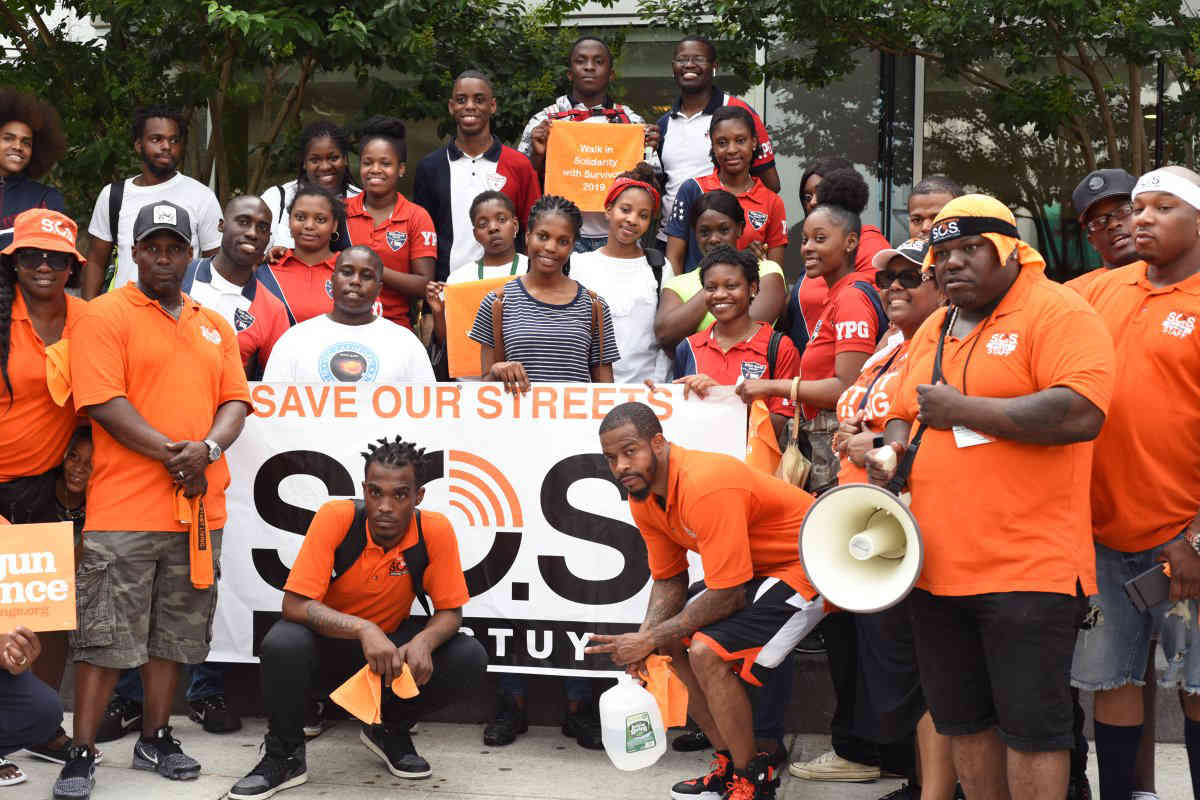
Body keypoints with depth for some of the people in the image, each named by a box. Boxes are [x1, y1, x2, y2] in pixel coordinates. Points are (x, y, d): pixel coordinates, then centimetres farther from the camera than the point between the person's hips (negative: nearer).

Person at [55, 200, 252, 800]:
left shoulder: (215, 326, 17)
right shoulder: (105, 316, -1)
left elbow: (235, 401, 11)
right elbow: (103, 402, -11)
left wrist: (206, 449, -9)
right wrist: (171, 453, -15)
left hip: (199, 505, 5)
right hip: (124, 506, -5)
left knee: (176, 633, 11)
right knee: (106, 636, -4)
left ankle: (156, 739, 24)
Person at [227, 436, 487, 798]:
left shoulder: (435, 531, -19)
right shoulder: (336, 517, -25)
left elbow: (449, 611, -10)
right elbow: (295, 605, -28)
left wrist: (423, 642, -34)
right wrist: (363, 629, -43)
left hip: (391, 638, 2)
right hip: (328, 637, -2)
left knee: (470, 657, -21)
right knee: (283, 645, -35)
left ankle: (389, 730, 7)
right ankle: (285, 754, -7)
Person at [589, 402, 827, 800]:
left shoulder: (705, 487, -31)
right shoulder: (643, 494, -2)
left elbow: (728, 596, -29)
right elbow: (669, 581, 6)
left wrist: (651, 639, -23)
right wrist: (643, 640, -12)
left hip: (807, 567, -10)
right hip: (758, 569, 10)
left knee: (708, 651, -23)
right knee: (675, 641, 7)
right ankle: (730, 764, 20)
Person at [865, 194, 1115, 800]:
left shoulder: (1058, 312, -7)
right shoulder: (932, 331, 17)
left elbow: (1081, 413, -22)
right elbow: (903, 416, 28)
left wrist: (962, 410, -17)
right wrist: (890, 450, 4)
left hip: (1027, 567, -7)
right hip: (936, 565, 7)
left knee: (1030, 725, -2)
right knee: (962, 721, 14)